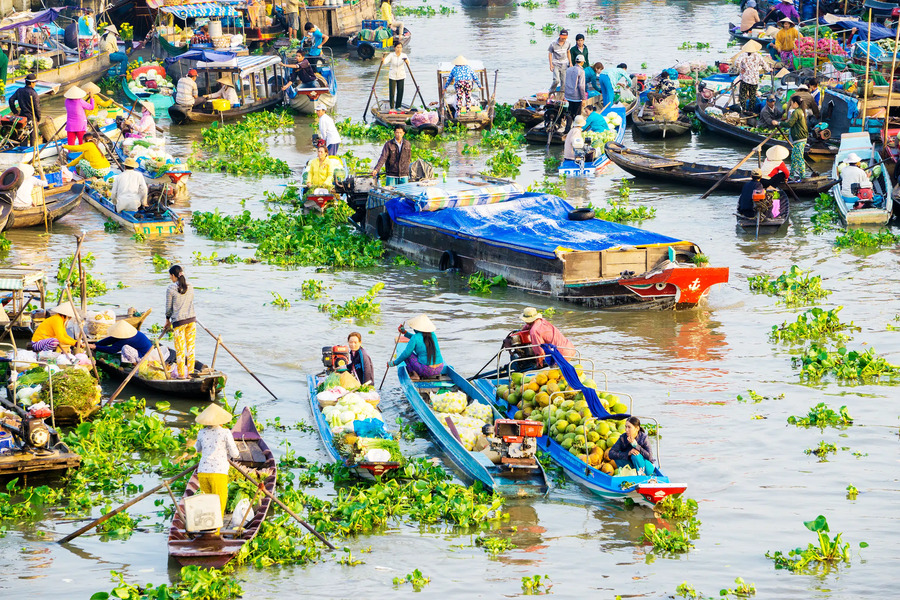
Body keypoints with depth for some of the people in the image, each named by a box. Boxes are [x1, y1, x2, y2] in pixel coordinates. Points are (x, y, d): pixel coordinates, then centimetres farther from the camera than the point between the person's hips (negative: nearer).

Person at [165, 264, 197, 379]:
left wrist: (168, 320, 13)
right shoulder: (190, 287, 6)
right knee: (191, 347, 11)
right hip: (191, 318, 5)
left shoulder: (171, 288, -8)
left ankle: (181, 374, 6)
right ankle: (190, 372, 15)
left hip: (178, 321, -5)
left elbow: (169, 307, -2)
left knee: (180, 349, 3)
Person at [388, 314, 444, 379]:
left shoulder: (415, 337, -10)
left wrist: (394, 363, 8)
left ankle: (414, 374, -2)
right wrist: (405, 333, 26)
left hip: (426, 370, -6)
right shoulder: (432, 335, 8)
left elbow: (406, 353, -6)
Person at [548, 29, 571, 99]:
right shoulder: (554, 44, -12)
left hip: (564, 65, 4)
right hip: (556, 64, -4)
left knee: (564, 81, 1)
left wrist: (570, 62, 12)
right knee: (556, 80, -18)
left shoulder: (567, 44, 0)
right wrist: (551, 64, -7)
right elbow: (550, 53, -2)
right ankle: (552, 92, 5)